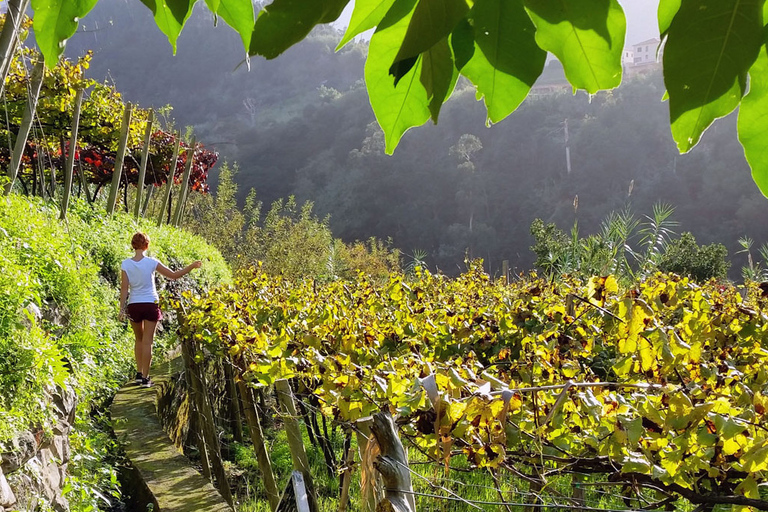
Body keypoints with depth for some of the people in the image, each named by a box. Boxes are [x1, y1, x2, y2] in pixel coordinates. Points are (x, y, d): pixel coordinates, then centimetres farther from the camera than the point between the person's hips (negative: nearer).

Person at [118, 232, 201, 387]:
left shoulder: (126, 264, -5)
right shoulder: (151, 262, -9)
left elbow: (124, 288, -5)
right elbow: (173, 275, -6)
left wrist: (122, 309, 1)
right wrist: (192, 266, 5)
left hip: (134, 306, 2)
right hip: (150, 304, -2)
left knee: (139, 339, 21)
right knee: (147, 342, 3)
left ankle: (139, 373, 19)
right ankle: (145, 377, 3)